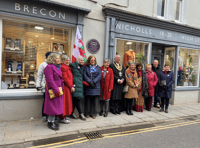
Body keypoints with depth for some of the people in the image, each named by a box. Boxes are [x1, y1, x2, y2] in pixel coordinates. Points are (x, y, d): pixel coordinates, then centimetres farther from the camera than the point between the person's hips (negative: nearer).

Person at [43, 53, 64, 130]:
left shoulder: (57, 67, 15)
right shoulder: (49, 67, -14)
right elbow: (50, 80, -21)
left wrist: (60, 89, 13)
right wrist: (56, 91, -22)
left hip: (58, 90, 9)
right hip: (53, 90, -9)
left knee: (56, 106, 14)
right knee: (53, 106, -1)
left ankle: (52, 121, 27)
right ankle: (50, 123, 14)